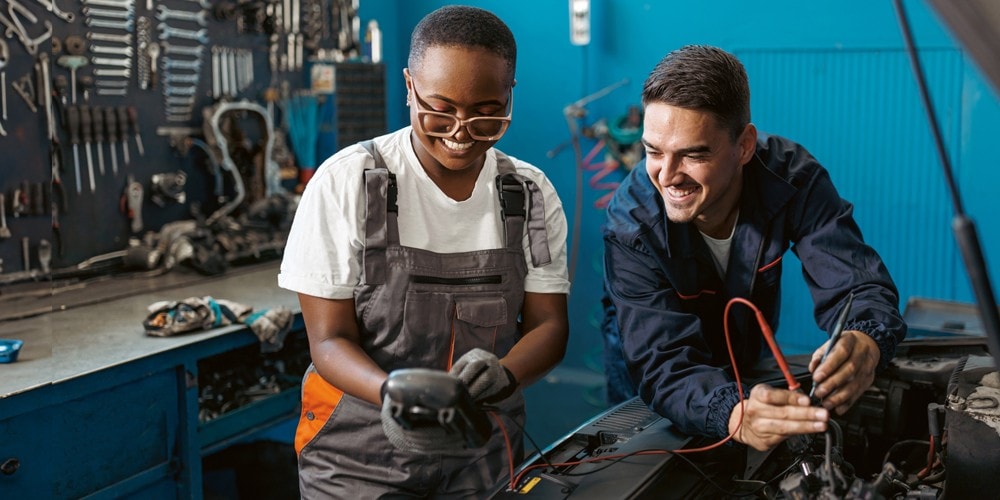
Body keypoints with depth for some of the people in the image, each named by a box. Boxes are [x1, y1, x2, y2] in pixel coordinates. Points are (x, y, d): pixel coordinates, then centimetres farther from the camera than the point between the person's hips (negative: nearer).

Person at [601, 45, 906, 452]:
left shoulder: (792, 176, -22)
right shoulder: (631, 225, -29)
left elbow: (856, 286, -25)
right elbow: (664, 365, -35)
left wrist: (865, 343, -50)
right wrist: (734, 416, -57)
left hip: (752, 367, 4)